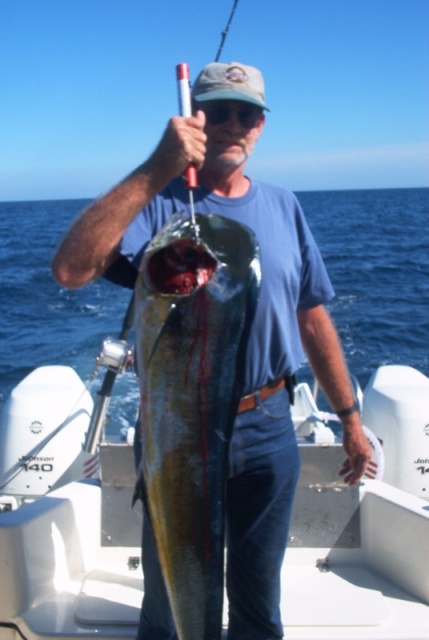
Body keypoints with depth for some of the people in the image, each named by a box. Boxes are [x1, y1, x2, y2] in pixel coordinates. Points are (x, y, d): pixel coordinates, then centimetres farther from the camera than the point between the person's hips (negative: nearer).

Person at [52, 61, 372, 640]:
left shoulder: (283, 207, 5)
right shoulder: (158, 204, -9)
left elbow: (313, 319, 9)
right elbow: (70, 269, -27)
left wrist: (350, 419, 9)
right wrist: (156, 171, -32)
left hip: (268, 430, 3)